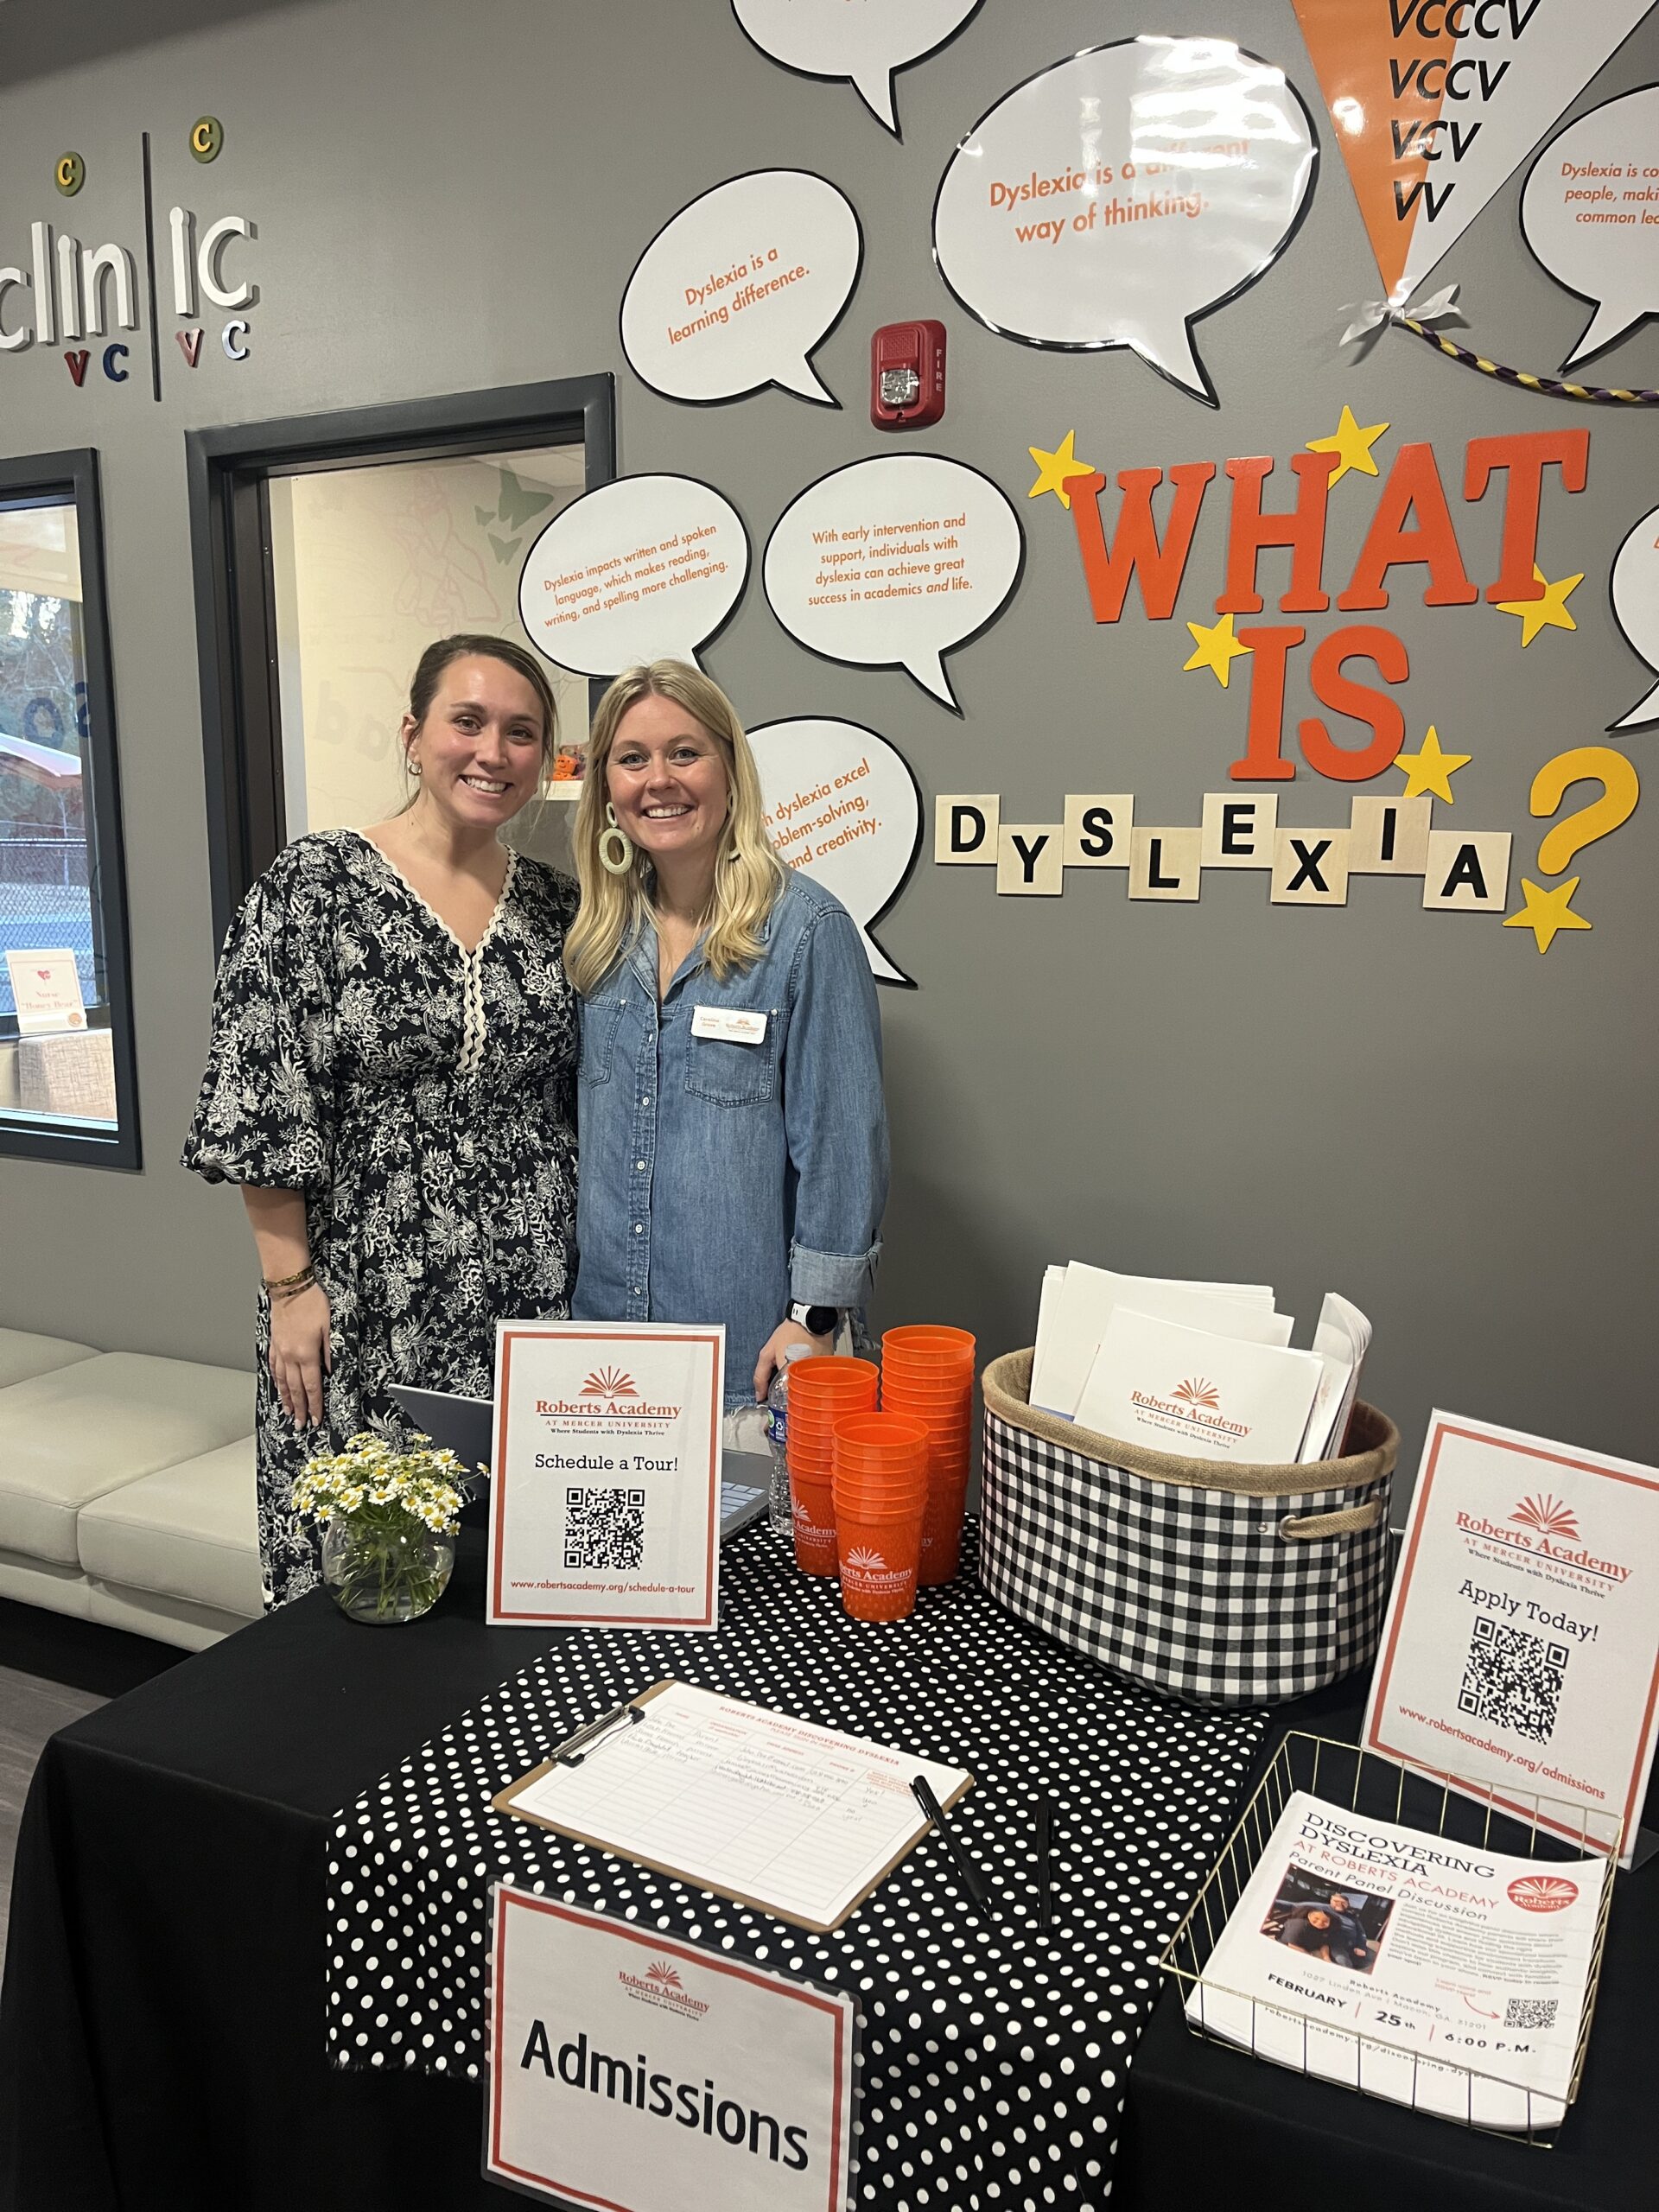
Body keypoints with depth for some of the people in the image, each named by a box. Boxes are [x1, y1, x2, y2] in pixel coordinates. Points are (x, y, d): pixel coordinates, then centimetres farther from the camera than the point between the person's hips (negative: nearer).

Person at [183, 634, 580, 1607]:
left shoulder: (556, 905, 6)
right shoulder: (312, 885, -7)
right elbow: (259, 1105, -7)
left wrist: (584, 1275, 10)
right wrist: (289, 1285, -10)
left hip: (531, 1298, 4)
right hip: (366, 1299, -3)